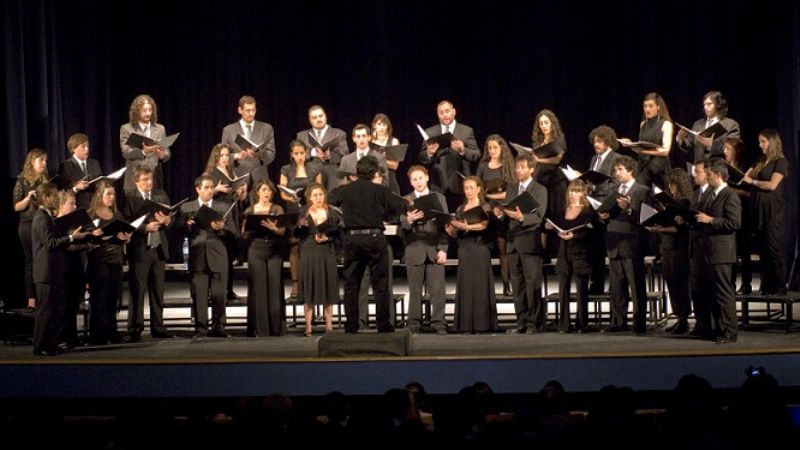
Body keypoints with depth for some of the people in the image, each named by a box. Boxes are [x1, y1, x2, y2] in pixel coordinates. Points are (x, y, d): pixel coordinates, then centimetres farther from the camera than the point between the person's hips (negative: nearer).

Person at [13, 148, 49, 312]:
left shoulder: (47, 180, 11)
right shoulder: (22, 181, 1)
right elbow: (16, 207, -2)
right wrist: (28, 198, -18)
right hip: (28, 225, -3)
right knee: (31, 262, 0)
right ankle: (31, 301, 2)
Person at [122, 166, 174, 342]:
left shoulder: (161, 195, 11)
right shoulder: (129, 198, -4)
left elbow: (171, 219, 9)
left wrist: (167, 221, -12)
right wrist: (145, 228, -21)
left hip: (159, 248, 5)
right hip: (140, 249, -5)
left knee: (158, 291, 10)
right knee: (137, 291, -1)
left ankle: (157, 327, 17)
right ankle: (135, 330, 3)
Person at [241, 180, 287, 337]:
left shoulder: (278, 209, 9)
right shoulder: (250, 211, 10)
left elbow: (282, 231, -2)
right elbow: (244, 234, 6)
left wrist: (273, 227, -22)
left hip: (275, 251, 0)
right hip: (256, 250, 0)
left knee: (275, 288, -4)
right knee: (258, 289, -3)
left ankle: (277, 327, 1)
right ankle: (260, 328, 0)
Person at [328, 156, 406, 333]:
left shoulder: (345, 190, 4)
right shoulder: (380, 191, -4)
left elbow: (331, 199, 23)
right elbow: (401, 207, -4)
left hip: (351, 238, 2)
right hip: (374, 237, -2)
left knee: (351, 283, 9)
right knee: (380, 282, 4)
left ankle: (351, 325, 8)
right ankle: (383, 324, 3)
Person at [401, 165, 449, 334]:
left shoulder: (439, 197, 12)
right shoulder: (405, 201, 9)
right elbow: (403, 226, 0)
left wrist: (443, 249, -3)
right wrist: (409, 220, -24)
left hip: (435, 249, 0)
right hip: (414, 250, 0)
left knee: (437, 289, -3)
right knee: (415, 290, 1)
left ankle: (439, 323, 1)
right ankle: (414, 324, 6)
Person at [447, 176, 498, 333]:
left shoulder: (485, 207, 2)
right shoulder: (460, 209, 16)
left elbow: (483, 225, -16)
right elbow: (456, 233, 12)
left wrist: (466, 226, -30)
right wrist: (450, 229, -11)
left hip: (479, 248, -4)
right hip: (464, 249, 4)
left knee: (480, 285, -5)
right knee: (465, 286, 0)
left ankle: (482, 324, -3)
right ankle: (466, 325, 2)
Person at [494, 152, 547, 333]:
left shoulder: (540, 190, 0)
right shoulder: (511, 190, 17)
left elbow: (538, 217, -11)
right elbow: (507, 216, 15)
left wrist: (521, 217, -28)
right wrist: (500, 213, -7)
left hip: (530, 242, -6)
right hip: (513, 242, 6)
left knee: (533, 283, -5)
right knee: (517, 284, 7)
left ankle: (534, 323, -2)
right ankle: (522, 321, 11)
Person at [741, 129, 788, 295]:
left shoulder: (780, 162, -3)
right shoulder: (761, 163, 18)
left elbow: (772, 185, -13)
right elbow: (744, 177, 15)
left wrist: (752, 181, -5)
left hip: (772, 210, -7)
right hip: (758, 209, 7)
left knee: (773, 249, -6)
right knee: (762, 250, 5)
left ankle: (779, 287, -3)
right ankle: (766, 287, 8)